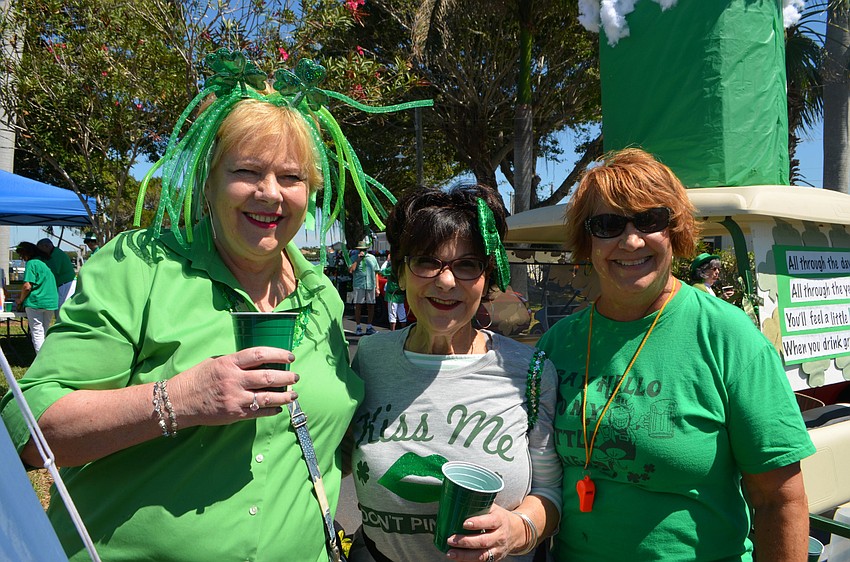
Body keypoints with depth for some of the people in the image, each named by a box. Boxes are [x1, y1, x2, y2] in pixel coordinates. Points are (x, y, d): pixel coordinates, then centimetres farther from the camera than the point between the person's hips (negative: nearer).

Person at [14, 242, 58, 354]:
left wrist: (20, 300, 0)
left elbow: (27, 286, -16)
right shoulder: (45, 262, 14)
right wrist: (22, 294, 24)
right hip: (51, 301, 7)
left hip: (36, 302, -7)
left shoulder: (31, 263, -10)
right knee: (45, 332, 17)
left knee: (37, 334, -1)